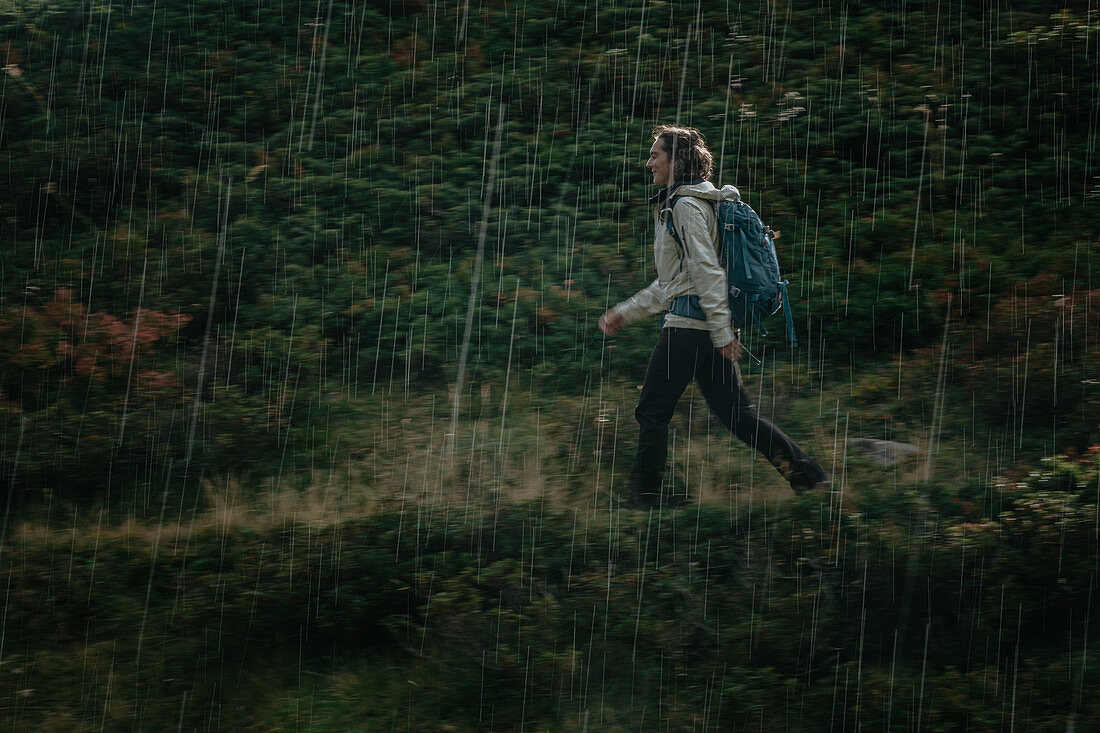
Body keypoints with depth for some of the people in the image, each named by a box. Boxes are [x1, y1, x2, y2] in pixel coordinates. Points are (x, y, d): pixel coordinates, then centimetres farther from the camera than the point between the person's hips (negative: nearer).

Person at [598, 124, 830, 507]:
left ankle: (644, 492, 7)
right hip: (710, 326, 10)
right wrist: (625, 312, 26)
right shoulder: (685, 202, 23)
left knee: (652, 411, 0)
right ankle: (806, 471, 4)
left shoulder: (686, 205, -9)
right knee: (736, 413, 7)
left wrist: (722, 332, -22)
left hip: (688, 324, -10)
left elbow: (707, 271, -17)